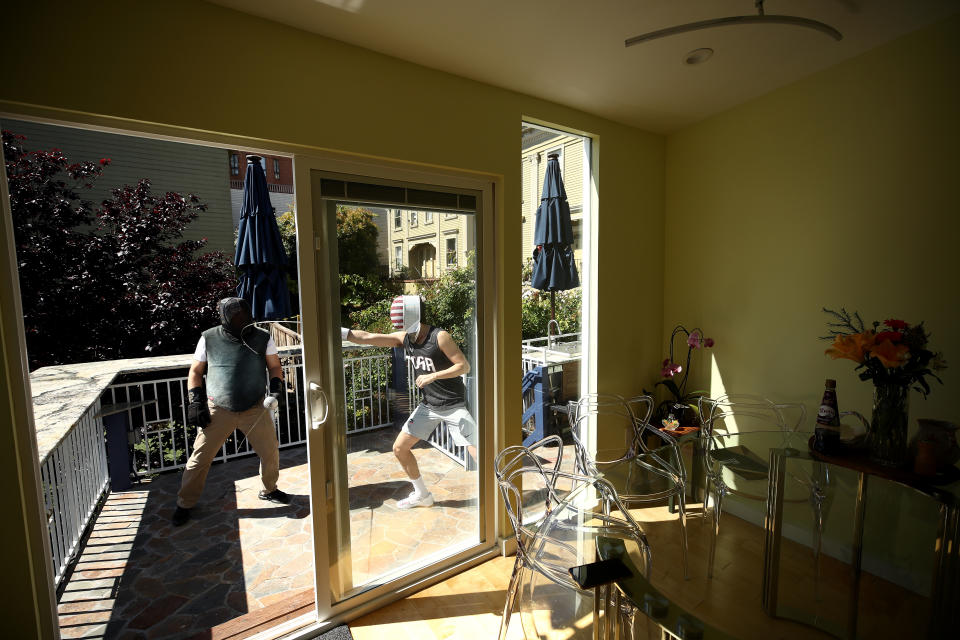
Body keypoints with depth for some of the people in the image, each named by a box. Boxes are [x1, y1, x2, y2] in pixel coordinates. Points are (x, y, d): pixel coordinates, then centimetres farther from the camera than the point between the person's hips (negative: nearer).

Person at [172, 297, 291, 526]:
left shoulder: (262, 338, -2)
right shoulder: (209, 338, -2)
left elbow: (275, 367, 8)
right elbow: (195, 371, 7)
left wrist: (277, 387, -9)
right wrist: (195, 401, -1)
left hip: (255, 409, 1)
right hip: (218, 411, -1)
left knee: (271, 452, 5)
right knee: (200, 457, 5)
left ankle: (269, 490, 32)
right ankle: (185, 503, 30)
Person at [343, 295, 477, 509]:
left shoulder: (439, 337, -20)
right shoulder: (404, 337, -1)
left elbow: (464, 366, -19)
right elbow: (368, 337, -1)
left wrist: (433, 376, -25)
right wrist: (340, 332, -7)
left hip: (453, 406, -7)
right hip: (428, 405, 7)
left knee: (479, 455, -10)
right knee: (399, 448, 9)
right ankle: (422, 495, 29)